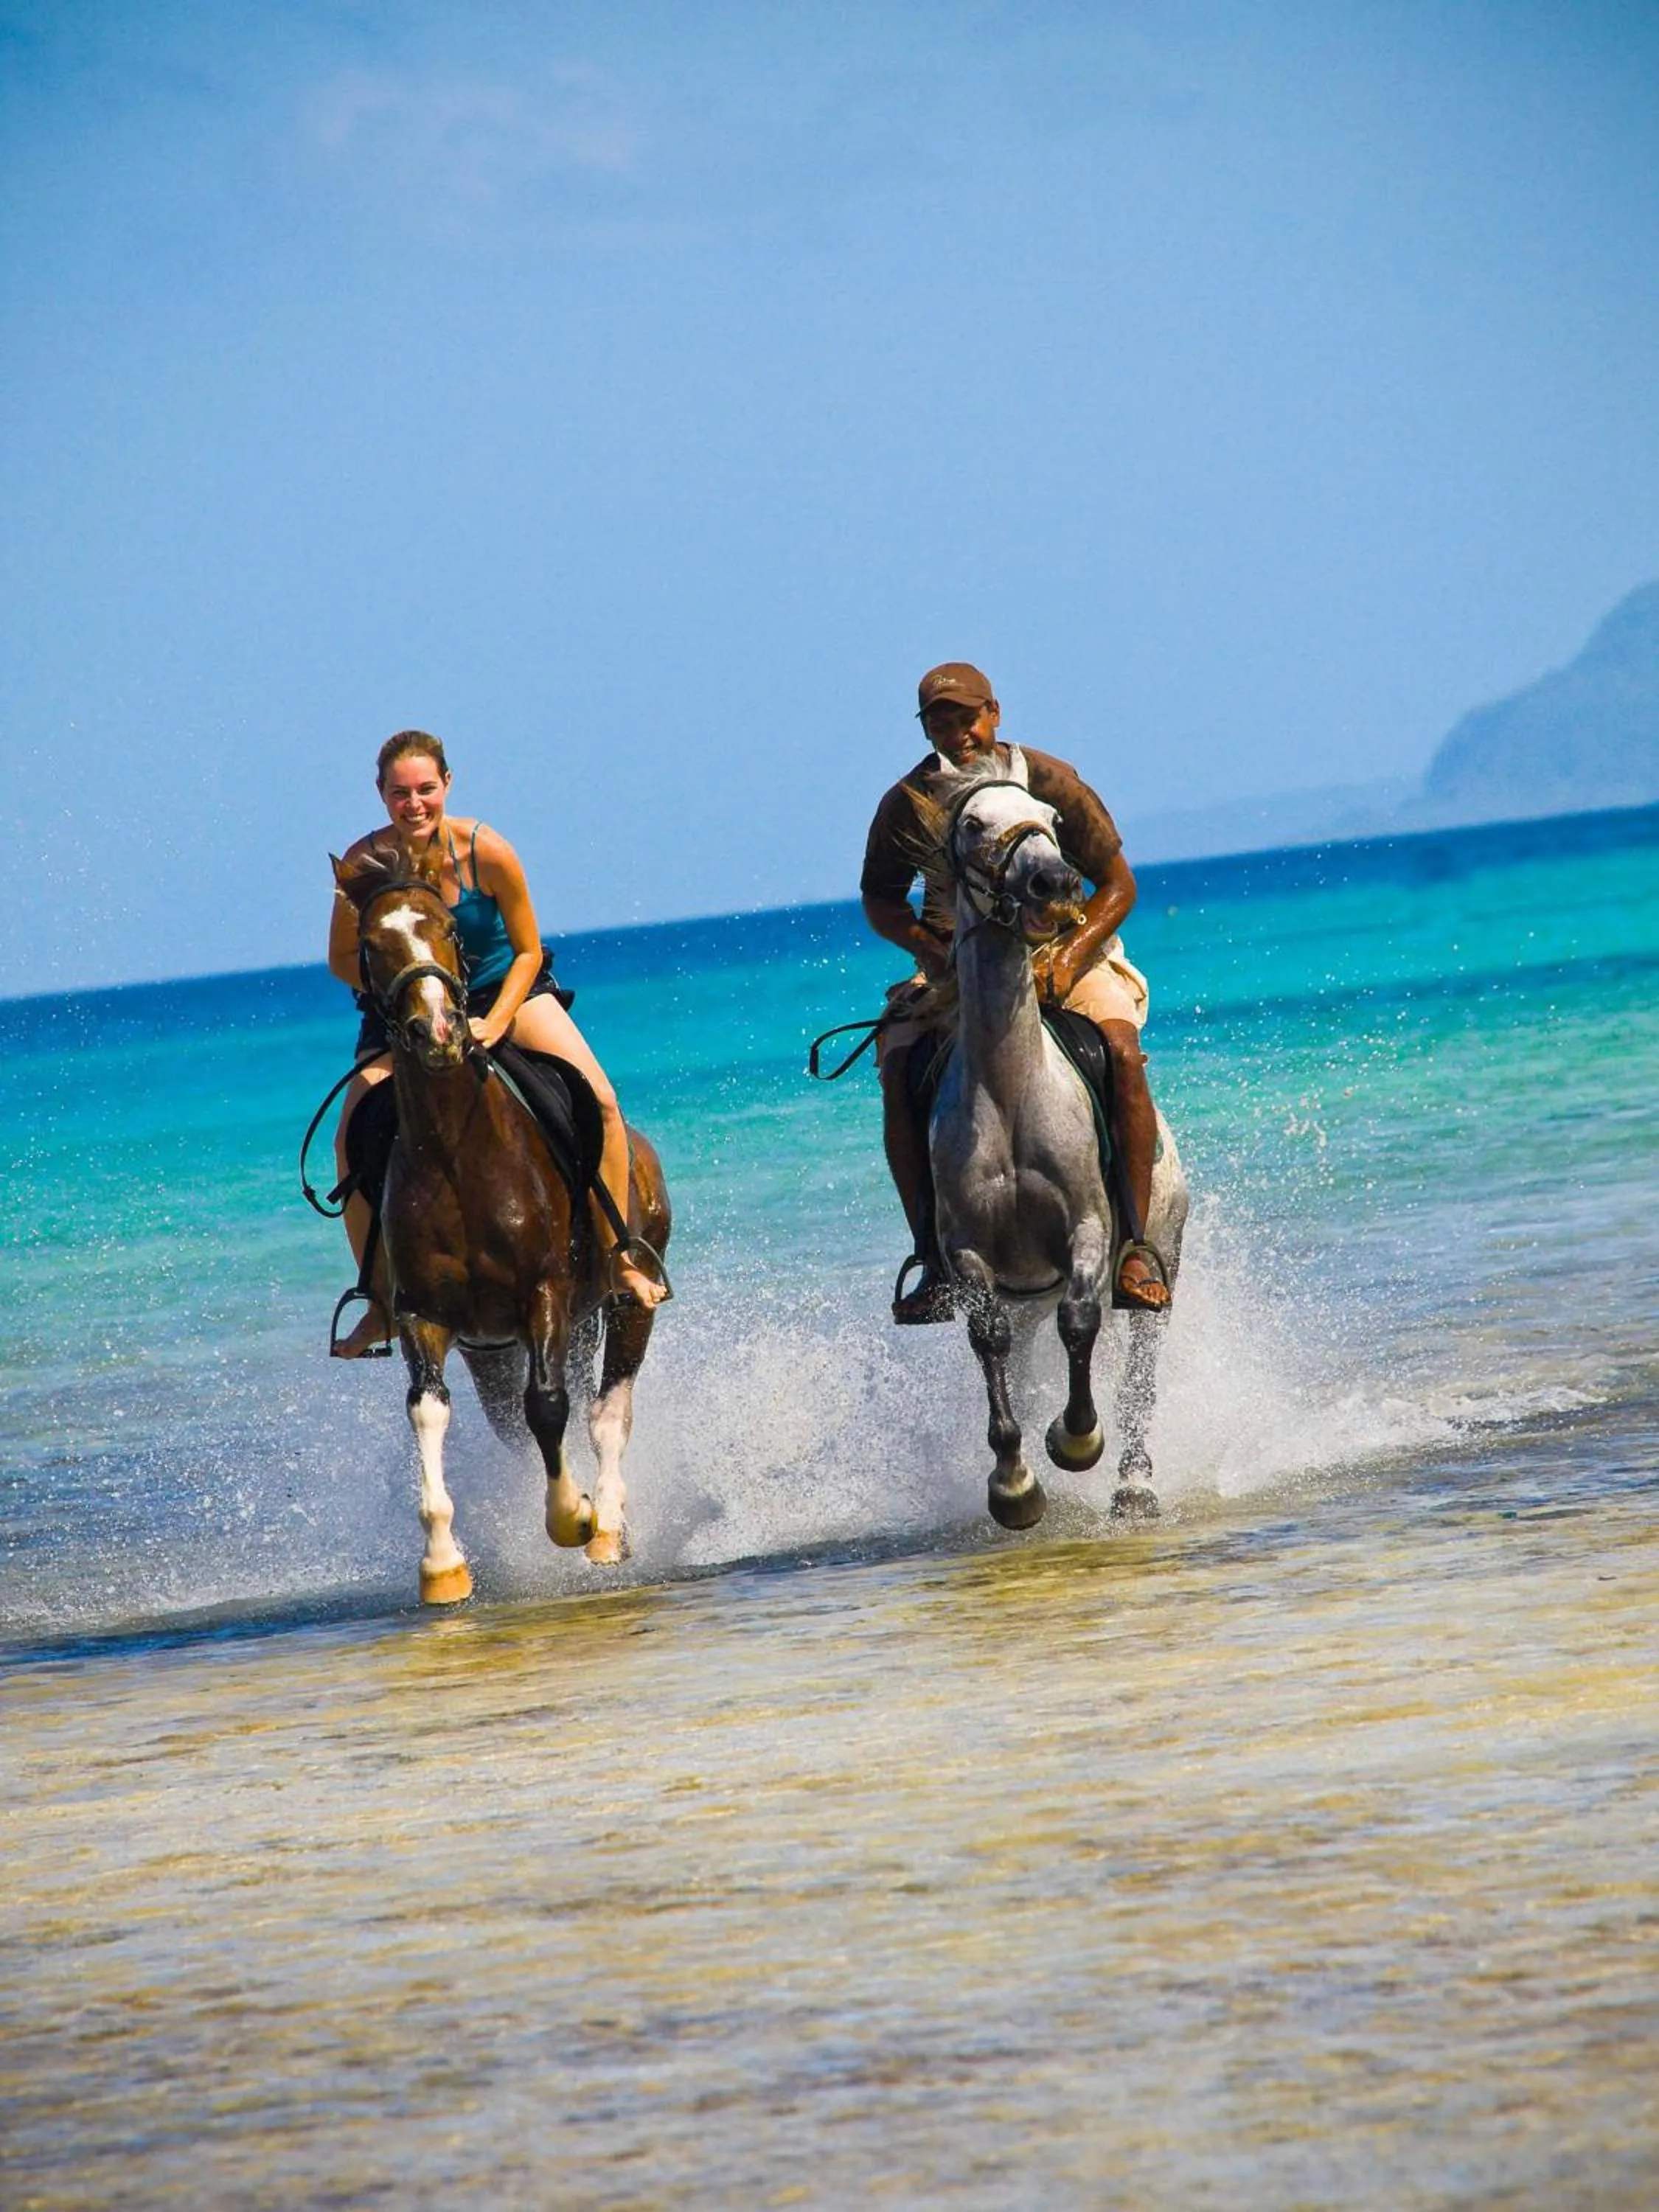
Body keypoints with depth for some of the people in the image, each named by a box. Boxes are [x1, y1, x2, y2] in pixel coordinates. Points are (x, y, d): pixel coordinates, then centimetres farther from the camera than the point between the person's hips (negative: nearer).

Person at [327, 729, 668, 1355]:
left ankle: (621, 1258, -6)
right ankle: (381, 1302, -2)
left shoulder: (487, 852, -22)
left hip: (503, 990, 0)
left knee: (598, 1101, -21)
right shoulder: (364, 863, -21)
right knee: (353, 1141, -19)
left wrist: (494, 1026, -23)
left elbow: (528, 952, -10)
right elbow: (343, 959, -7)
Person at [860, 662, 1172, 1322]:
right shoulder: (908, 805, -6)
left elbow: (1118, 884, -6)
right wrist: (934, 950, -15)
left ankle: (1136, 1245, -28)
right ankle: (935, 1260, -20)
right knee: (897, 1069, -25)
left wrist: (1070, 954, -23)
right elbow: (880, 900, 6)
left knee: (1121, 1049, -31)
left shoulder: (1050, 783, -11)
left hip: (1062, 953, -2)